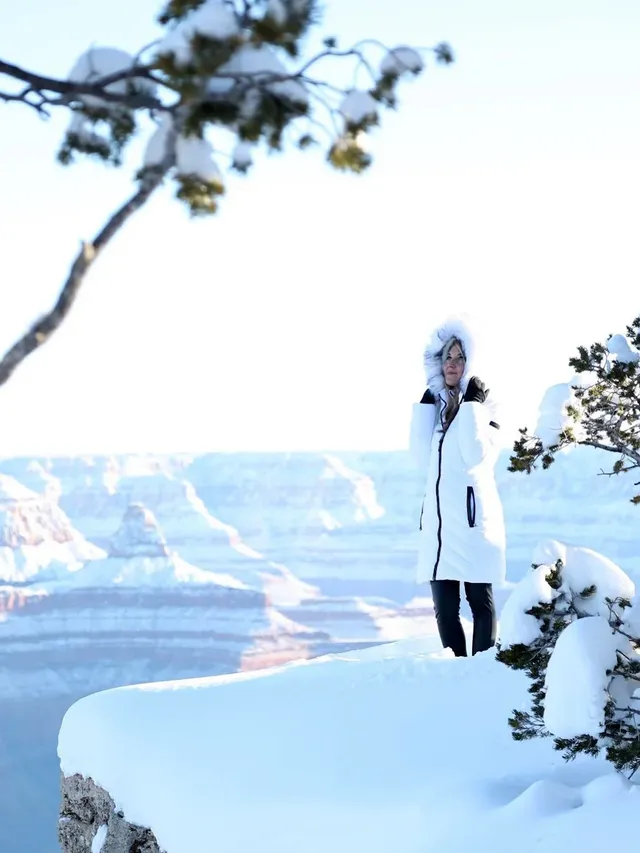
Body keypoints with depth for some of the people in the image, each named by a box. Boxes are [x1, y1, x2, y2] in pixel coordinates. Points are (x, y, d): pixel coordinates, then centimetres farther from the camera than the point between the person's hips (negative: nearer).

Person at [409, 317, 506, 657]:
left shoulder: (480, 405, 2)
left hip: (472, 514, -5)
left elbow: (475, 455, -15)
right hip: (438, 518, 5)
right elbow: (422, 458, 3)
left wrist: (470, 404, -11)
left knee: (480, 600, -3)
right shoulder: (435, 406, 17)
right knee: (444, 606, 2)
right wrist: (426, 402, 4)